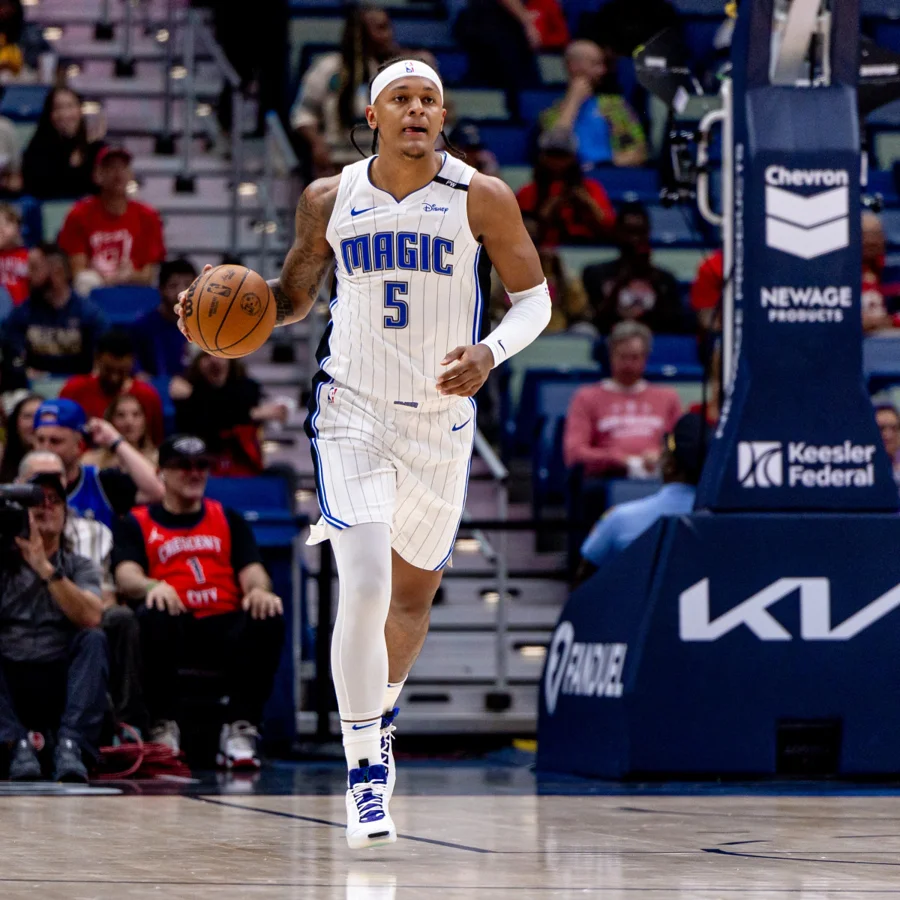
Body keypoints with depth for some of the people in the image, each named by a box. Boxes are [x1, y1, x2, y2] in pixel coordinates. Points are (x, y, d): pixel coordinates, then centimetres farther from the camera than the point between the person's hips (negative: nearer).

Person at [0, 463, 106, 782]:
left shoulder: (79, 567, 11)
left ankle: (70, 746, -37)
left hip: (60, 684, 1)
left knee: (93, 639, -26)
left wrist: (46, 570, -20)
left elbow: (91, 618, -10)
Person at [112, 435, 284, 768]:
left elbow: (252, 572, 11)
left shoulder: (228, 520, 25)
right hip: (175, 626, -2)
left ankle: (241, 729, -28)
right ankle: (163, 728, -28)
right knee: (154, 617, -38)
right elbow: (127, 576, -1)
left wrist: (259, 589, -16)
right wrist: (152, 586, -27)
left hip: (224, 623, 2)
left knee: (269, 621, -30)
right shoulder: (137, 524, 16)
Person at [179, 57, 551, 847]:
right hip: (352, 411, -1)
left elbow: (534, 298, -2)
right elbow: (295, 293, 13)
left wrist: (489, 352, -21)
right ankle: (364, 768, -11)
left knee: (414, 591, 16)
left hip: (442, 419, 1)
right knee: (364, 585, -18)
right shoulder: (330, 200, 0)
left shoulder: (480, 198, -6)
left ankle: (381, 710, 46)